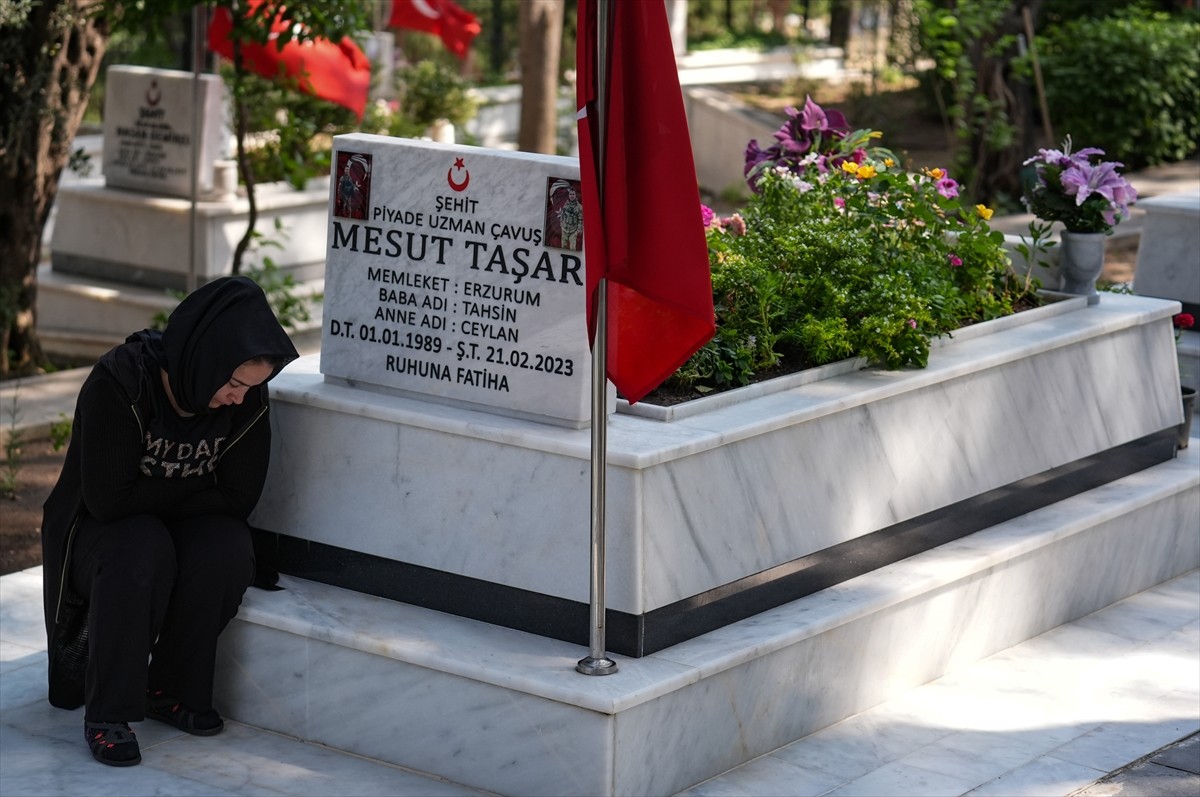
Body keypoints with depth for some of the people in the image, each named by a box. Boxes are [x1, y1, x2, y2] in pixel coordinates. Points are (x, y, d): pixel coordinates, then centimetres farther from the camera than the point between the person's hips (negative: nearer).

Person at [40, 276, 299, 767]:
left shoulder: (248, 402, -13)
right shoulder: (117, 384, -27)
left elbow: (237, 499, -11)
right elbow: (107, 499, -28)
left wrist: (155, 496, -18)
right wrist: (187, 492, -17)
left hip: (181, 529, 4)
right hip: (97, 536, -4)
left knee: (228, 547, -28)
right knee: (140, 551, -36)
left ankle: (173, 690, -9)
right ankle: (108, 713, -24)